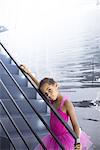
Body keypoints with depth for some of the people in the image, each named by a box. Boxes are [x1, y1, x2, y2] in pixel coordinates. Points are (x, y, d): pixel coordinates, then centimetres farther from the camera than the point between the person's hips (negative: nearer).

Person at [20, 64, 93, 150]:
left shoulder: (66, 103, -19)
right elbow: (41, 85, 13)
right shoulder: (53, 101, 0)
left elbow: (75, 124, -18)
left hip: (65, 139, -7)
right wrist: (29, 73, 17)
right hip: (54, 139, 7)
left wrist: (78, 142, -27)